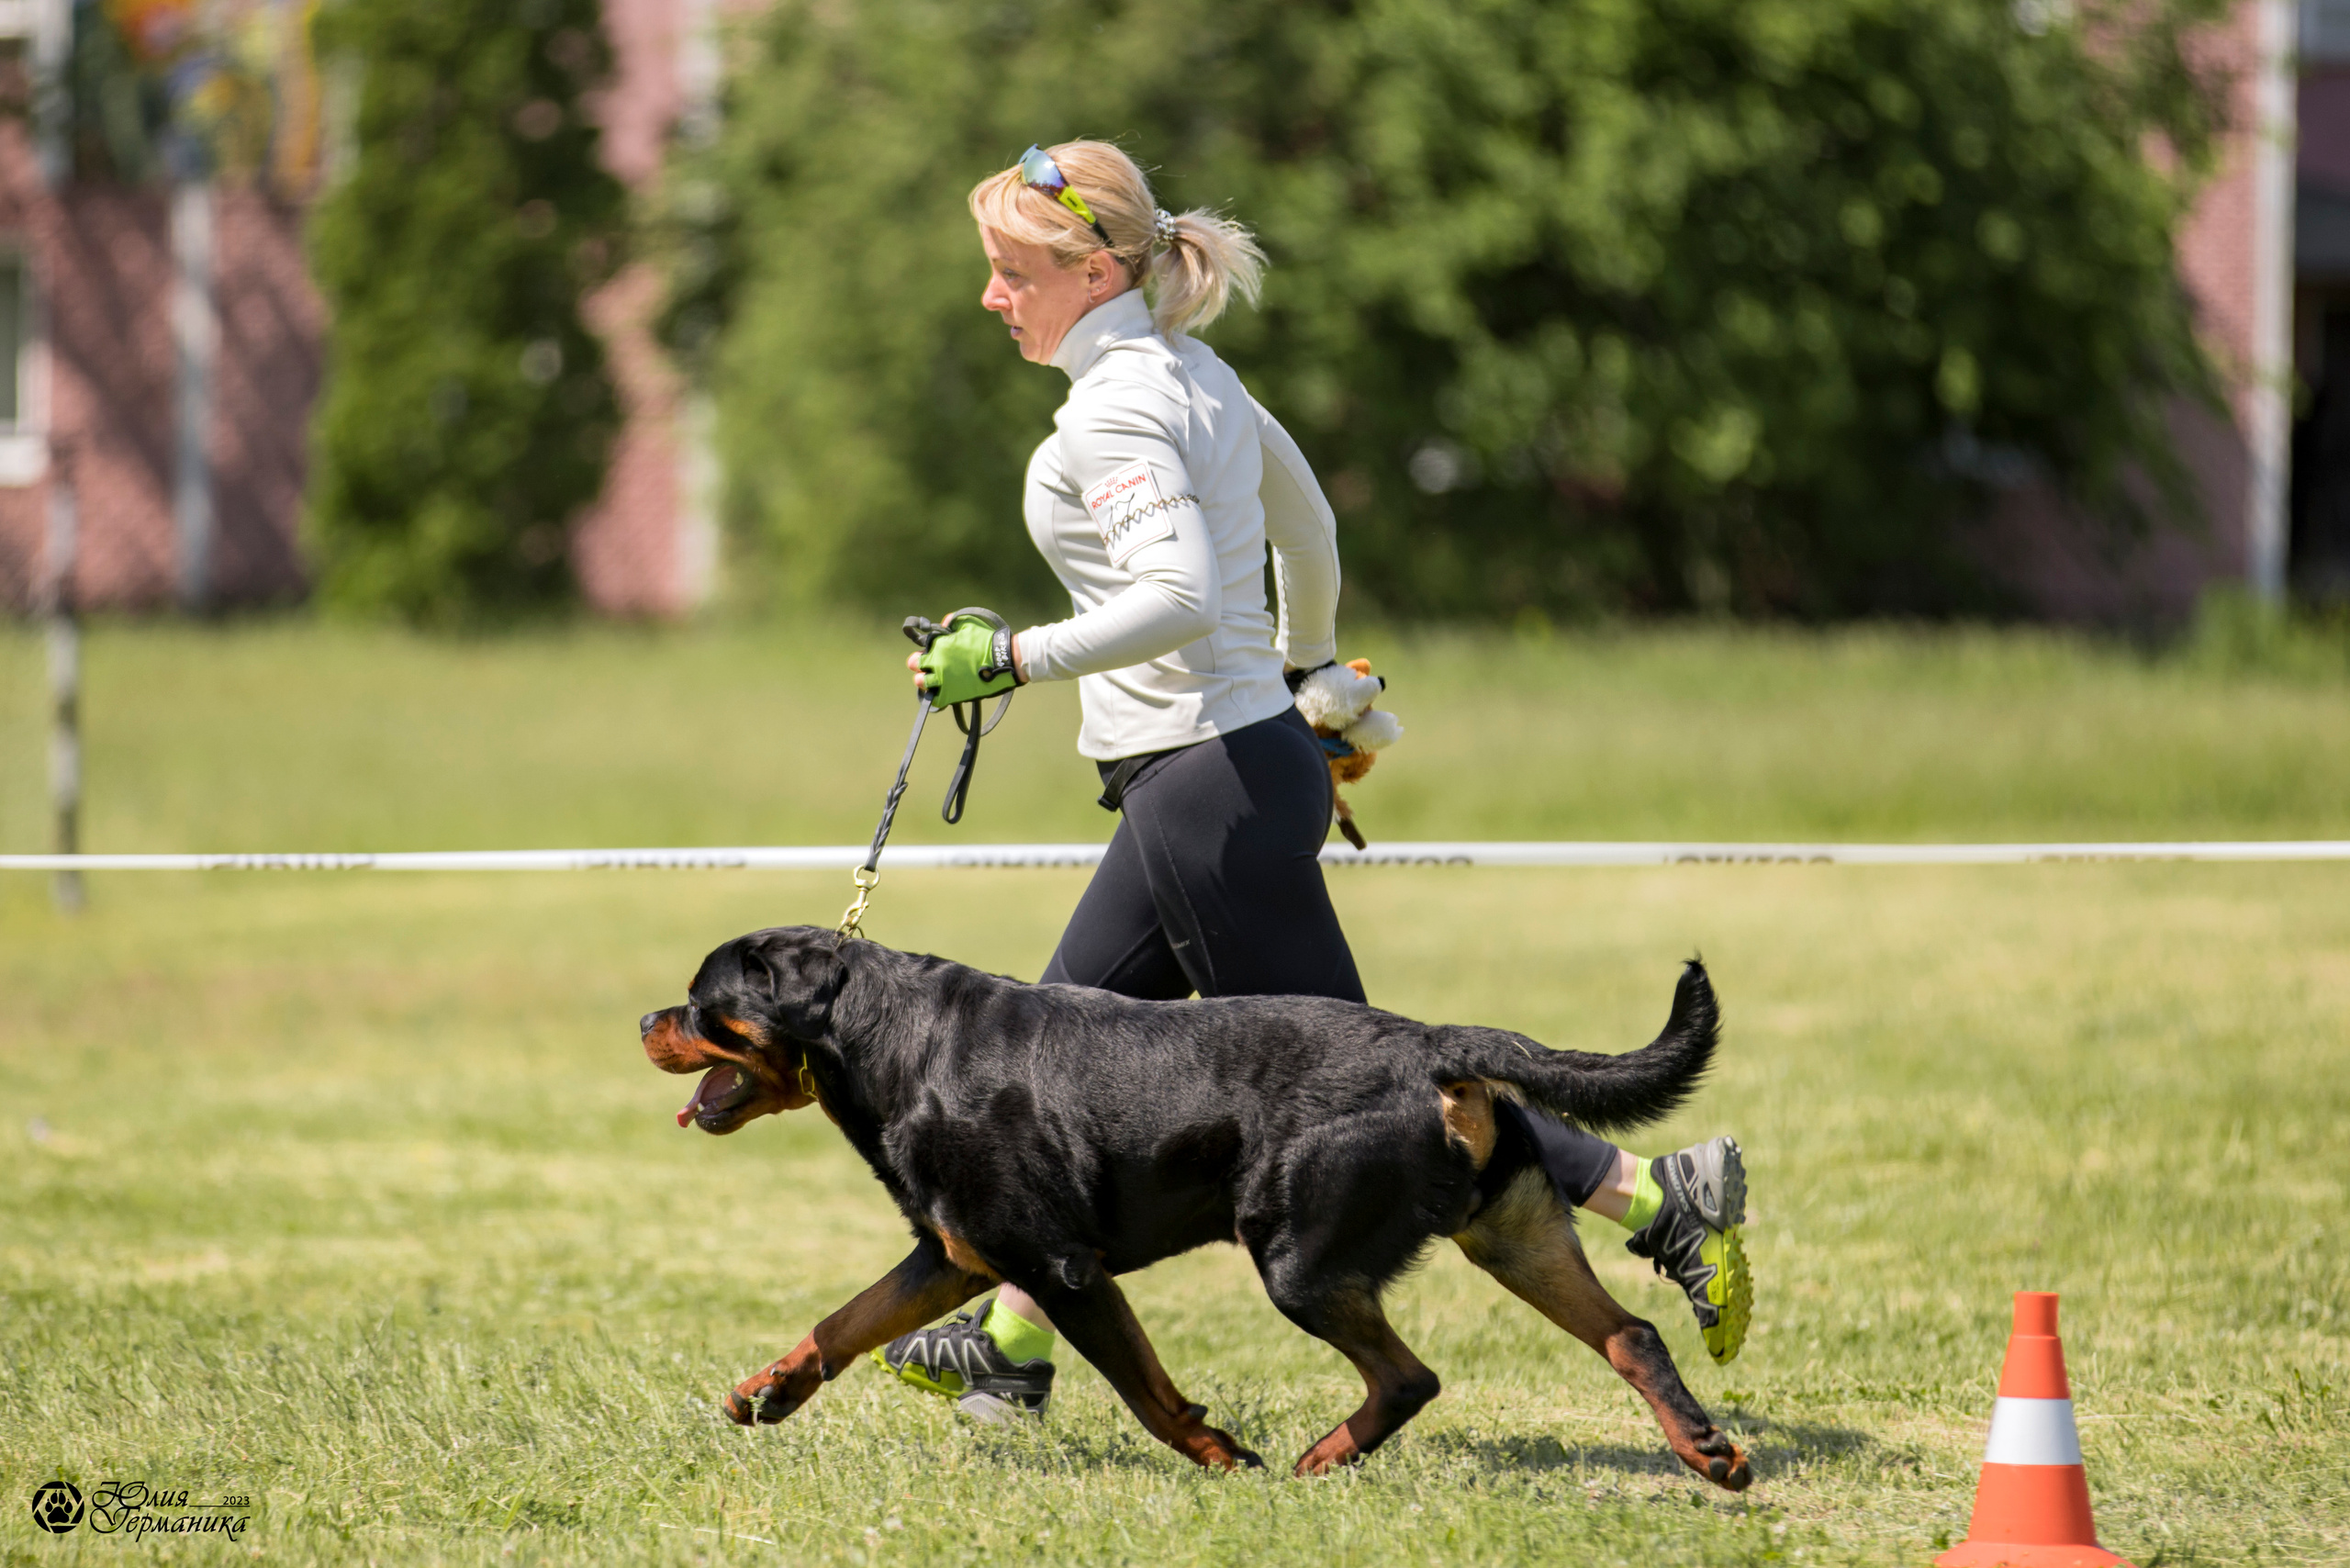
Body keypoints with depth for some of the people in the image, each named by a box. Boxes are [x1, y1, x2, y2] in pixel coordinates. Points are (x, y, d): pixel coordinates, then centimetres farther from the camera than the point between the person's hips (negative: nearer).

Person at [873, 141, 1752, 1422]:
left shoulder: (1114, 411, -16)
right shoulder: (1195, 374, 13)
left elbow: (1179, 596, -29)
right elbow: (1307, 524, 26)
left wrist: (1008, 661, -23)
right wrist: (1305, 672, 42)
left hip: (1208, 782, -10)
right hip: (1249, 752, 10)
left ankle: (1659, 1200, -5)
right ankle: (1009, 1346, 21)